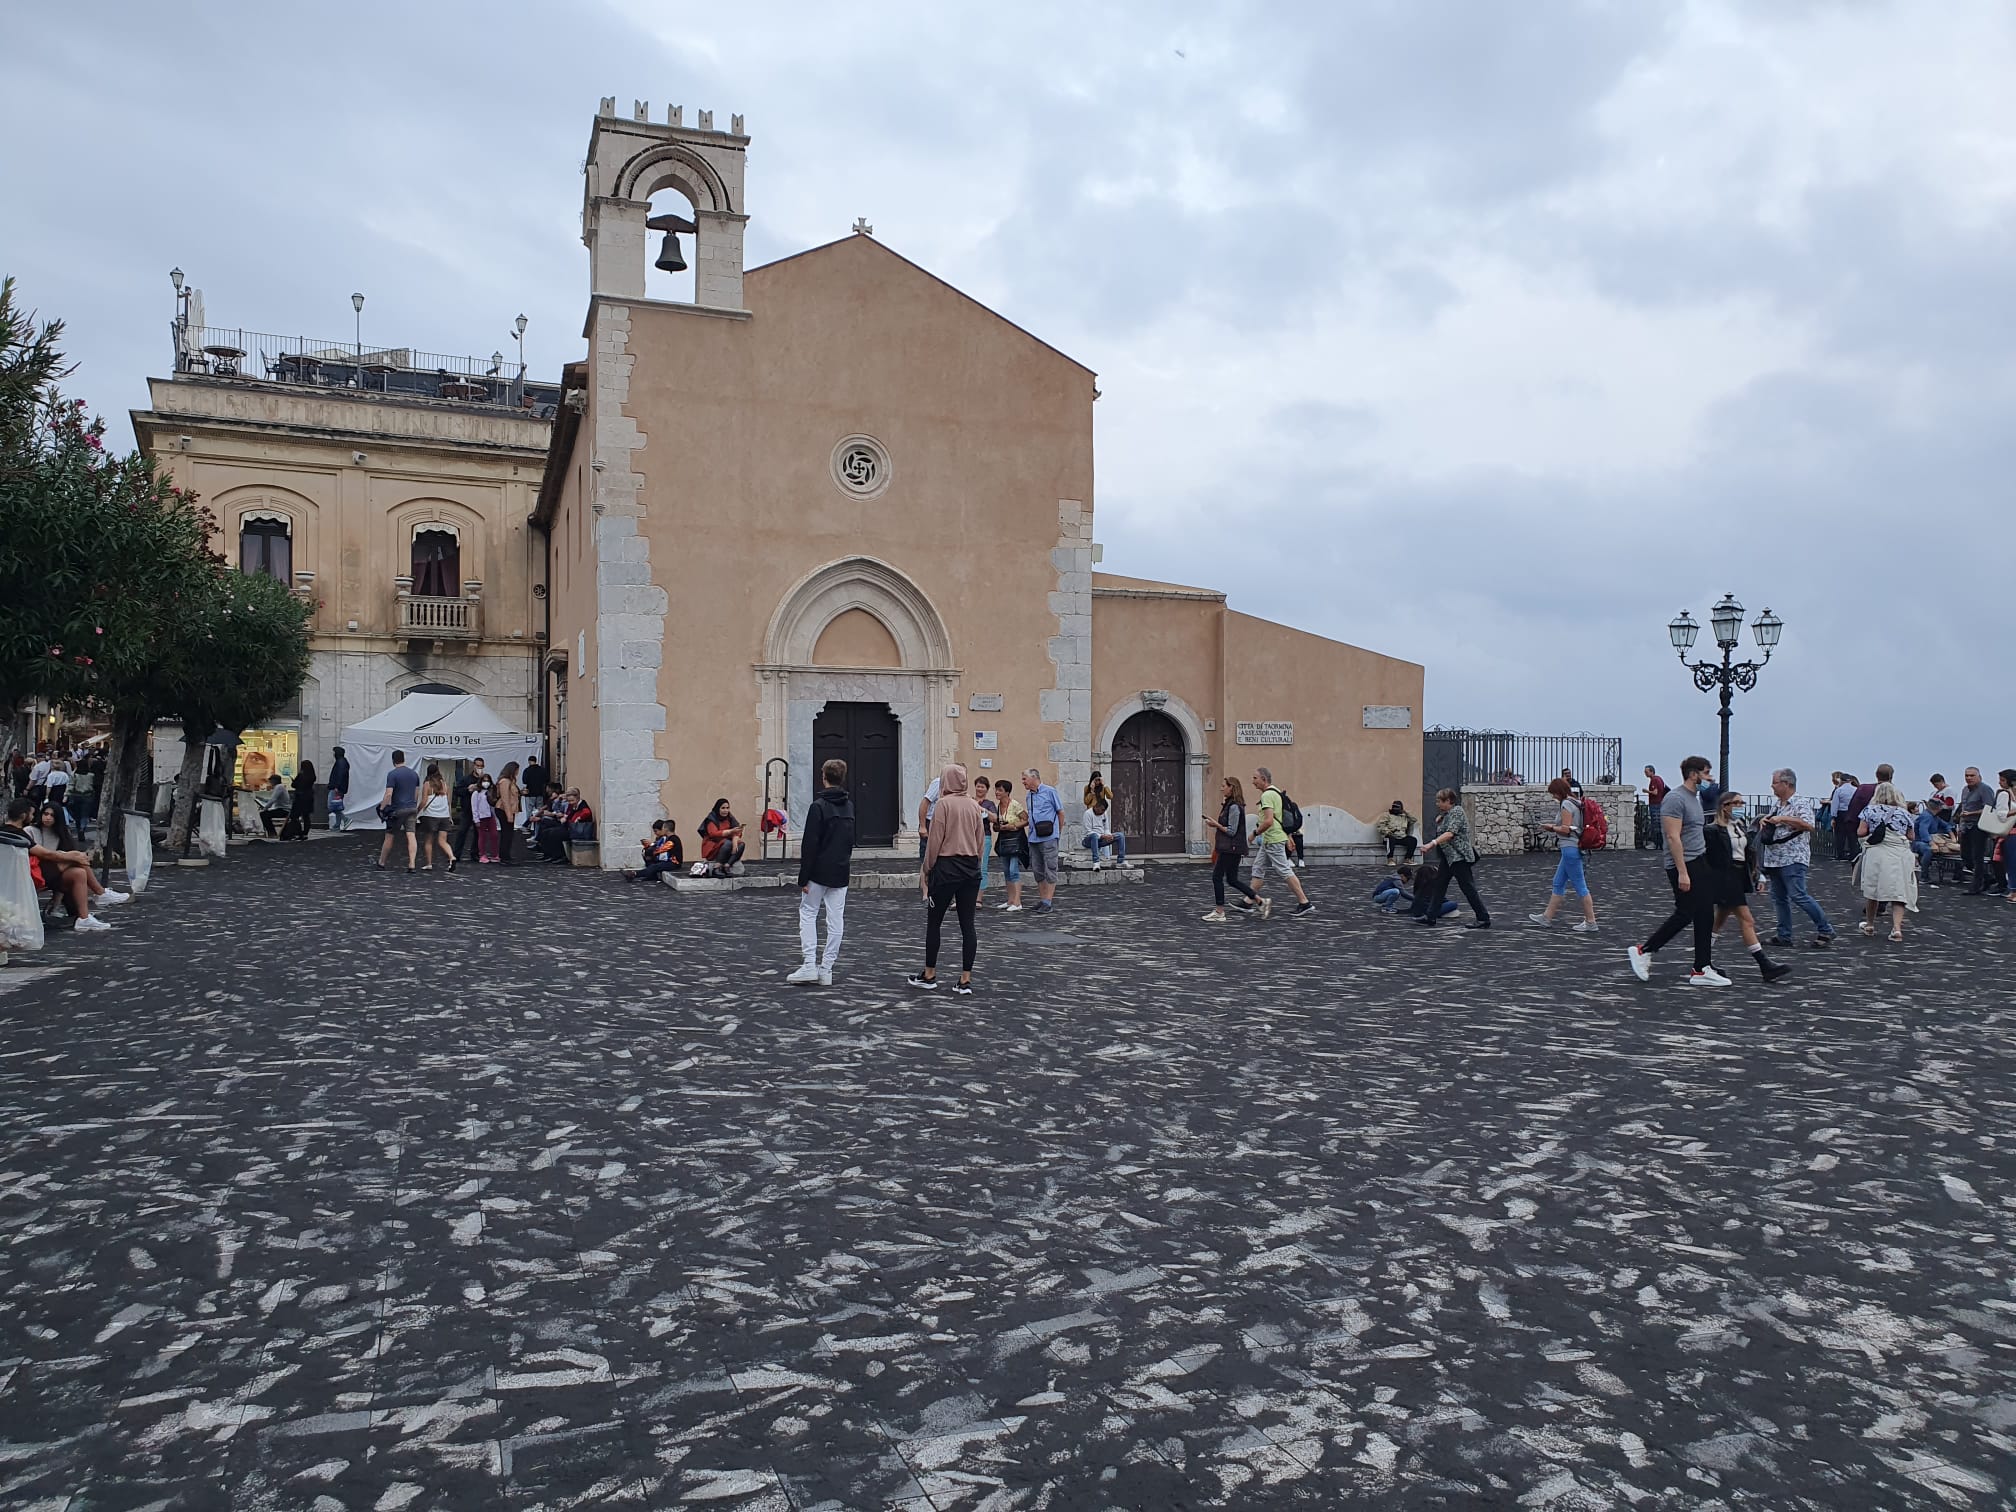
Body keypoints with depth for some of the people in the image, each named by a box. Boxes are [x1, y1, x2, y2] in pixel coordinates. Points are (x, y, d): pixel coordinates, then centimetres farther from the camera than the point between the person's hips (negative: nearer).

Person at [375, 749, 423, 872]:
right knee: (411, 836, -3)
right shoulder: (414, 773, 8)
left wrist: (382, 807, -8)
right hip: (411, 809, 4)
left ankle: (381, 863, 20)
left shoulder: (392, 774, -10)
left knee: (389, 837, 8)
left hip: (397, 810, -4)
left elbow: (389, 794, -17)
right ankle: (411, 864, -11)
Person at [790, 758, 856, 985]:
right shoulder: (850, 807, 9)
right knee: (836, 920, 6)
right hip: (841, 873, 5)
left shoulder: (819, 806, -13)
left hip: (819, 872, -5)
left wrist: (803, 878, -12)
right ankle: (826, 969, 8)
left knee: (808, 913, 7)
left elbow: (809, 845, -15)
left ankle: (810, 964, 0)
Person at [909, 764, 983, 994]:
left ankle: (929, 975, 15)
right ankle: (965, 980, 6)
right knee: (967, 924, 5)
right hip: (971, 868, 5)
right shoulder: (974, 806, 6)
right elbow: (980, 842, 11)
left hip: (947, 866, -5)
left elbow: (935, 841, -10)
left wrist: (926, 870, -1)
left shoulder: (944, 803, -9)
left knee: (934, 922, 8)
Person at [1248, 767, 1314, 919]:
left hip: (1273, 840, -10)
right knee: (1258, 869, 12)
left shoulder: (1267, 795, -17)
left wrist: (1255, 833, -14)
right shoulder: (1276, 792, 15)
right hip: (1269, 840, 10)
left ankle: (1305, 903, -3)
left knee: (1285, 871, -6)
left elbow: (1268, 821, -27)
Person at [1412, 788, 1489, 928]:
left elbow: (1450, 833, -28)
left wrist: (1432, 843, -36)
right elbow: (1441, 832, 25)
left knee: (1468, 888, -6)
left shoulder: (1456, 811, -15)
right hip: (1449, 856, 10)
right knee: (1439, 885, 10)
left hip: (1459, 856, -10)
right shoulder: (1447, 813, 15)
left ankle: (1484, 919, 0)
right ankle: (1430, 916, 14)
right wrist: (1439, 820, 8)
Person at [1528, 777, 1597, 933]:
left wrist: (1552, 827, -4)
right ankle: (1547, 916, 24)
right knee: (1558, 883, 16)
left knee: (1580, 886, -5)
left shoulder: (1566, 804, -15)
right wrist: (1556, 826, 13)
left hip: (1570, 848, -11)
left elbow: (1565, 829, -19)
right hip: (1573, 848, 11)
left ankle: (1591, 923, 0)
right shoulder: (1576, 803, 13)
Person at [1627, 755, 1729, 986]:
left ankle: (1703, 970, 6)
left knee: (1705, 916, 5)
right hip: (1683, 865, -10)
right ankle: (1644, 952, 3)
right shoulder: (1675, 798, -14)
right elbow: (1673, 837, -20)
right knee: (1684, 915, -9)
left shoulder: (1695, 797, 17)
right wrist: (1682, 872, -24)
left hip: (1698, 863, 10)